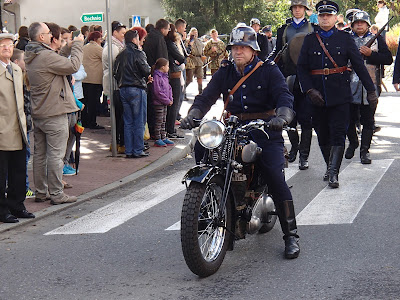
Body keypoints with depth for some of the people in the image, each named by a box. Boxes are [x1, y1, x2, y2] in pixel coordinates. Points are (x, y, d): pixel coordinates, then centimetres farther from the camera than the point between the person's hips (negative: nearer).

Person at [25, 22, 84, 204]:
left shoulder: (30, 56, 8)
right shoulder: (46, 56, -20)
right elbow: (73, 66, -18)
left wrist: (71, 46, 12)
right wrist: (77, 45, -5)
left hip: (37, 114, 9)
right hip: (54, 114, -9)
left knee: (39, 154, 14)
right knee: (55, 155, -2)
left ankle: (40, 192, 22)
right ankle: (57, 194, 3)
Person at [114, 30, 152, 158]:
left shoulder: (120, 55, 9)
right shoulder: (138, 53, -10)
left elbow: (116, 73, 9)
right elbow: (146, 71, -14)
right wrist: (146, 78, 7)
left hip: (123, 89, 7)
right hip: (137, 89, -6)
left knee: (128, 122, 11)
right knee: (139, 122, 1)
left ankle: (129, 151, 12)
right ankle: (138, 150, 1)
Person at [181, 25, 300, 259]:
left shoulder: (268, 70, 3)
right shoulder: (225, 72, 14)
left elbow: (284, 95, -10)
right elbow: (207, 96, 4)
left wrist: (281, 116, -33)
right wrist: (193, 115, -17)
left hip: (265, 129, -4)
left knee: (276, 178, -18)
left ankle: (291, 235, -8)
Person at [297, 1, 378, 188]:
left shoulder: (345, 38, 3)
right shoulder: (310, 40, 7)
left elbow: (359, 65, 3)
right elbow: (301, 68, 5)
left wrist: (370, 90, 0)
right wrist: (310, 90, -9)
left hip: (340, 95, -2)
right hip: (317, 95, 2)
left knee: (338, 134, -8)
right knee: (323, 135, 9)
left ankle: (333, 173, -8)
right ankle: (330, 167, 25)